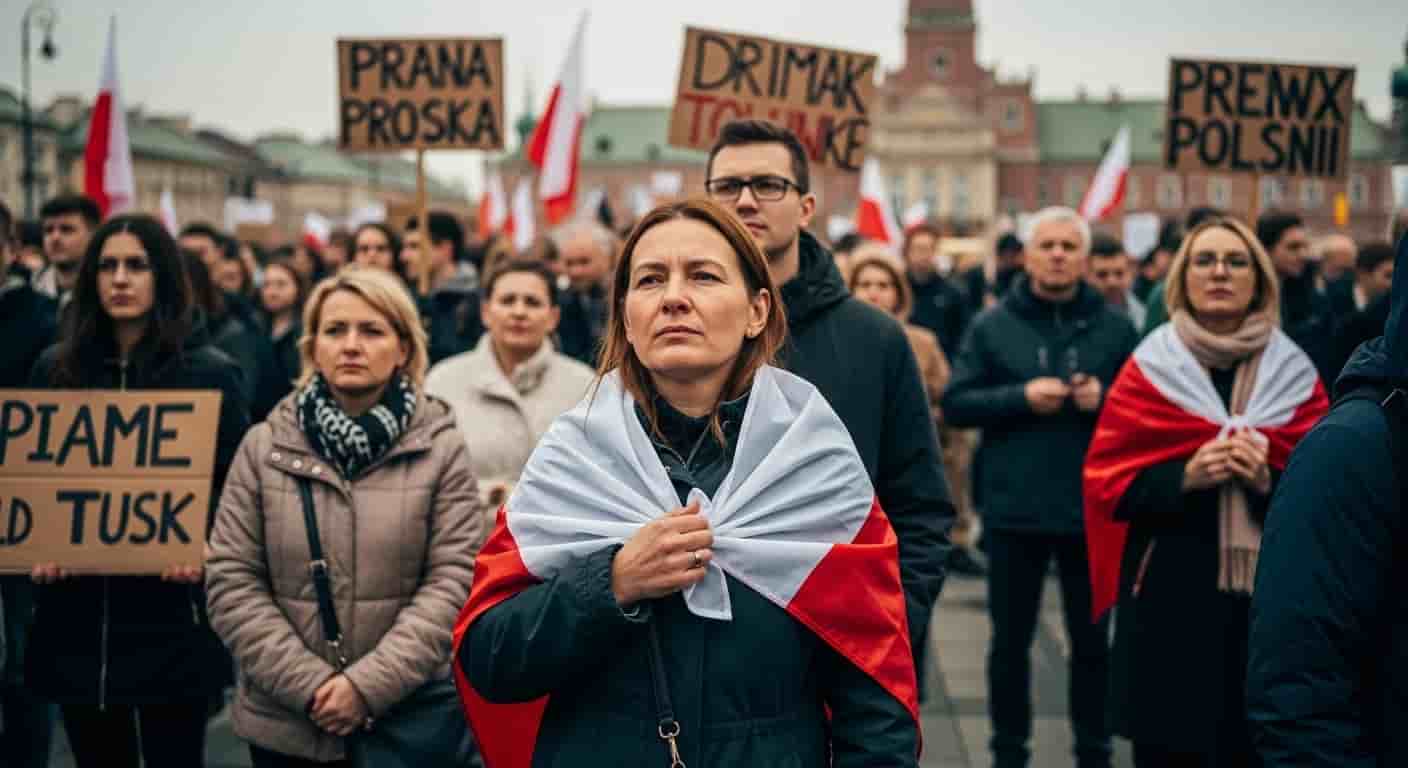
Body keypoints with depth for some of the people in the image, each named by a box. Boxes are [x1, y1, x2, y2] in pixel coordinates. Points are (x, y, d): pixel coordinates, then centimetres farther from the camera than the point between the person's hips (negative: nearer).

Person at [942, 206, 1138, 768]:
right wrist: (1021, 396, -16)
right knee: (1011, 638, 11)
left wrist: (1105, 399, -16)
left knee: (1091, 638, 12)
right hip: (1013, 509, 0)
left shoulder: (1115, 328, 2)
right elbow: (955, 404, -4)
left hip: (1092, 509, 0)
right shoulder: (992, 326, 1)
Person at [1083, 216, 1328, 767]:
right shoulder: (1148, 370, 3)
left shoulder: (1296, 375, 6)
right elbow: (1105, 480, 0)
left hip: (1270, 603, 1)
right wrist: (1184, 478, -17)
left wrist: (1269, 482, -16)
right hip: (1168, 600, -1)